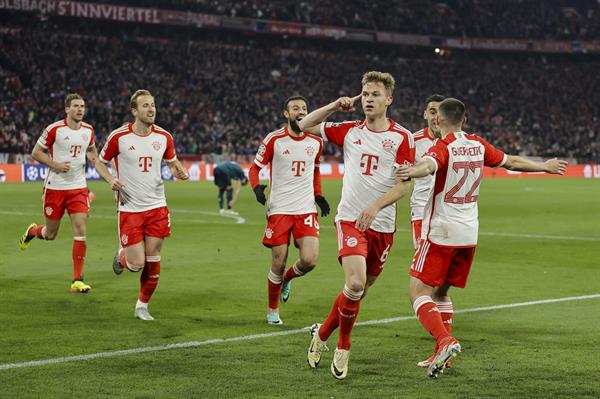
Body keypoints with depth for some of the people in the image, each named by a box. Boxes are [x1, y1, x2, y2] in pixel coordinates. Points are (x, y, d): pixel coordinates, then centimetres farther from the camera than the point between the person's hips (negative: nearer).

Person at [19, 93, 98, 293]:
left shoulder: (88, 130, 3)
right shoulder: (54, 129, -10)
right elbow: (36, 153, -4)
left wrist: (93, 157, -1)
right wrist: (56, 165, -18)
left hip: (78, 188, 3)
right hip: (55, 187, -3)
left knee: (80, 230, -11)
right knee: (50, 234, 7)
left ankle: (77, 280, -7)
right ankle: (32, 231, 46)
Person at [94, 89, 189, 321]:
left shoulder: (164, 137, 0)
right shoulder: (119, 137, -10)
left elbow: (172, 162, 16)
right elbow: (100, 162, 4)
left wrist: (179, 171, -7)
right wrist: (110, 180, -15)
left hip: (157, 207, 3)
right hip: (129, 208, -3)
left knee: (153, 262, 2)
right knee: (137, 263, -8)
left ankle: (142, 306, 21)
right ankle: (121, 256, 28)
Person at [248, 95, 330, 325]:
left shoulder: (316, 141, 8)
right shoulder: (274, 140, -4)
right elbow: (255, 168, 3)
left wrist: (318, 195, 13)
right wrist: (257, 188, -16)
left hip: (306, 209, 3)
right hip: (279, 209, -3)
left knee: (310, 260, -14)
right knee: (278, 264, 0)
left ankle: (288, 279, 21)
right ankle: (273, 309, 21)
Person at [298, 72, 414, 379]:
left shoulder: (402, 137, -1)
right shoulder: (349, 131, 6)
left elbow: (405, 184, -7)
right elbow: (305, 126, 14)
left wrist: (375, 206, -20)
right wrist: (336, 106, 4)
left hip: (382, 224, 1)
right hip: (350, 219, -1)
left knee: (361, 289, 8)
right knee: (355, 284, -20)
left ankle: (322, 332, 31)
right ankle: (343, 348, -1)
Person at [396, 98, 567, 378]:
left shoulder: (443, 147, -11)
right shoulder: (478, 145, 8)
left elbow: (429, 165, -35)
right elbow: (512, 162, 23)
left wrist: (412, 172, -58)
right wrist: (545, 166, 40)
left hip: (440, 232, -7)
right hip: (469, 234, 7)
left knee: (419, 292, -8)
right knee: (441, 292, 18)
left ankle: (445, 341, -29)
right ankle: (443, 354, 14)